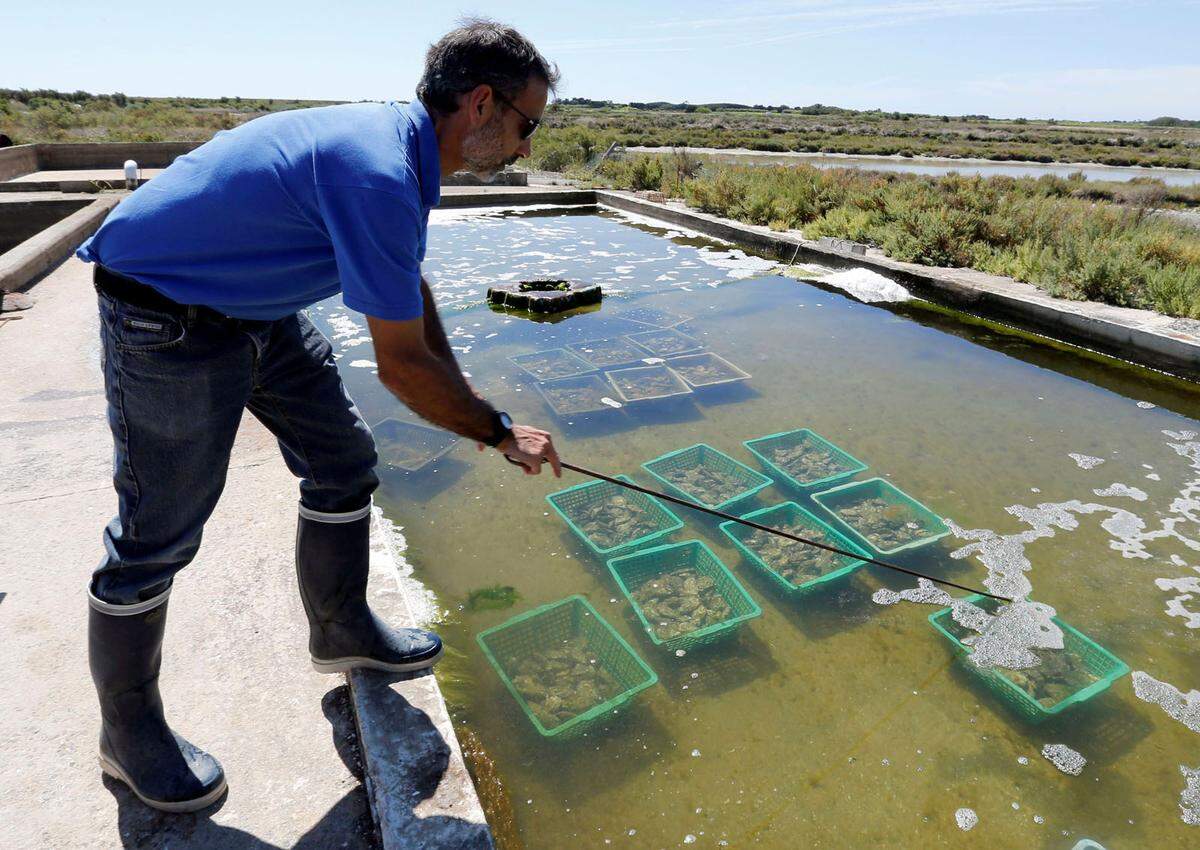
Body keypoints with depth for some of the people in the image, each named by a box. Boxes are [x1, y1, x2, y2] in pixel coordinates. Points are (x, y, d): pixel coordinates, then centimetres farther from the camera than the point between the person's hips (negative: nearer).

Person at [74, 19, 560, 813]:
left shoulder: (401, 145, 2)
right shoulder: (376, 172, -30)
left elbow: (411, 290, 13)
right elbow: (401, 364, -27)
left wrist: (465, 400, 13)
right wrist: (501, 433, -14)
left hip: (256, 304, 10)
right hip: (165, 313, -9)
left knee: (343, 459, 10)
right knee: (159, 531, 0)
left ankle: (342, 630, 29)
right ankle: (128, 729, 22)